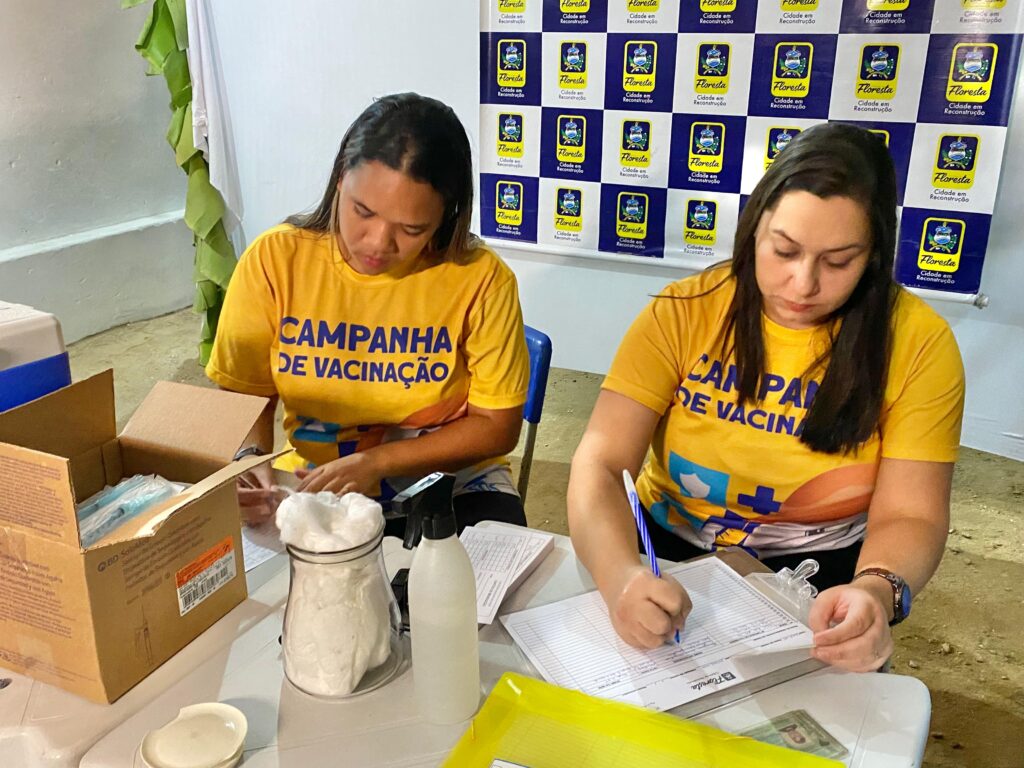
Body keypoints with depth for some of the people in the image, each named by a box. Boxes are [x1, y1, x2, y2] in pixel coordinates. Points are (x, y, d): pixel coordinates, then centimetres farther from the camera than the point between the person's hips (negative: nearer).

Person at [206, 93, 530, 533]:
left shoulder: (480, 278, -15)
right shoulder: (274, 260, -11)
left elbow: (497, 426, -7)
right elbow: (243, 399, -2)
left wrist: (375, 463, -18)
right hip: (311, 484, 1)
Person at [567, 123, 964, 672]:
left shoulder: (918, 342, -11)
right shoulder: (682, 313, -12)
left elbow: (909, 516, -11)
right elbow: (599, 463, -18)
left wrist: (876, 590, -34)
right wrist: (620, 573, -39)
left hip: (820, 571, 1)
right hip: (670, 553, 0)